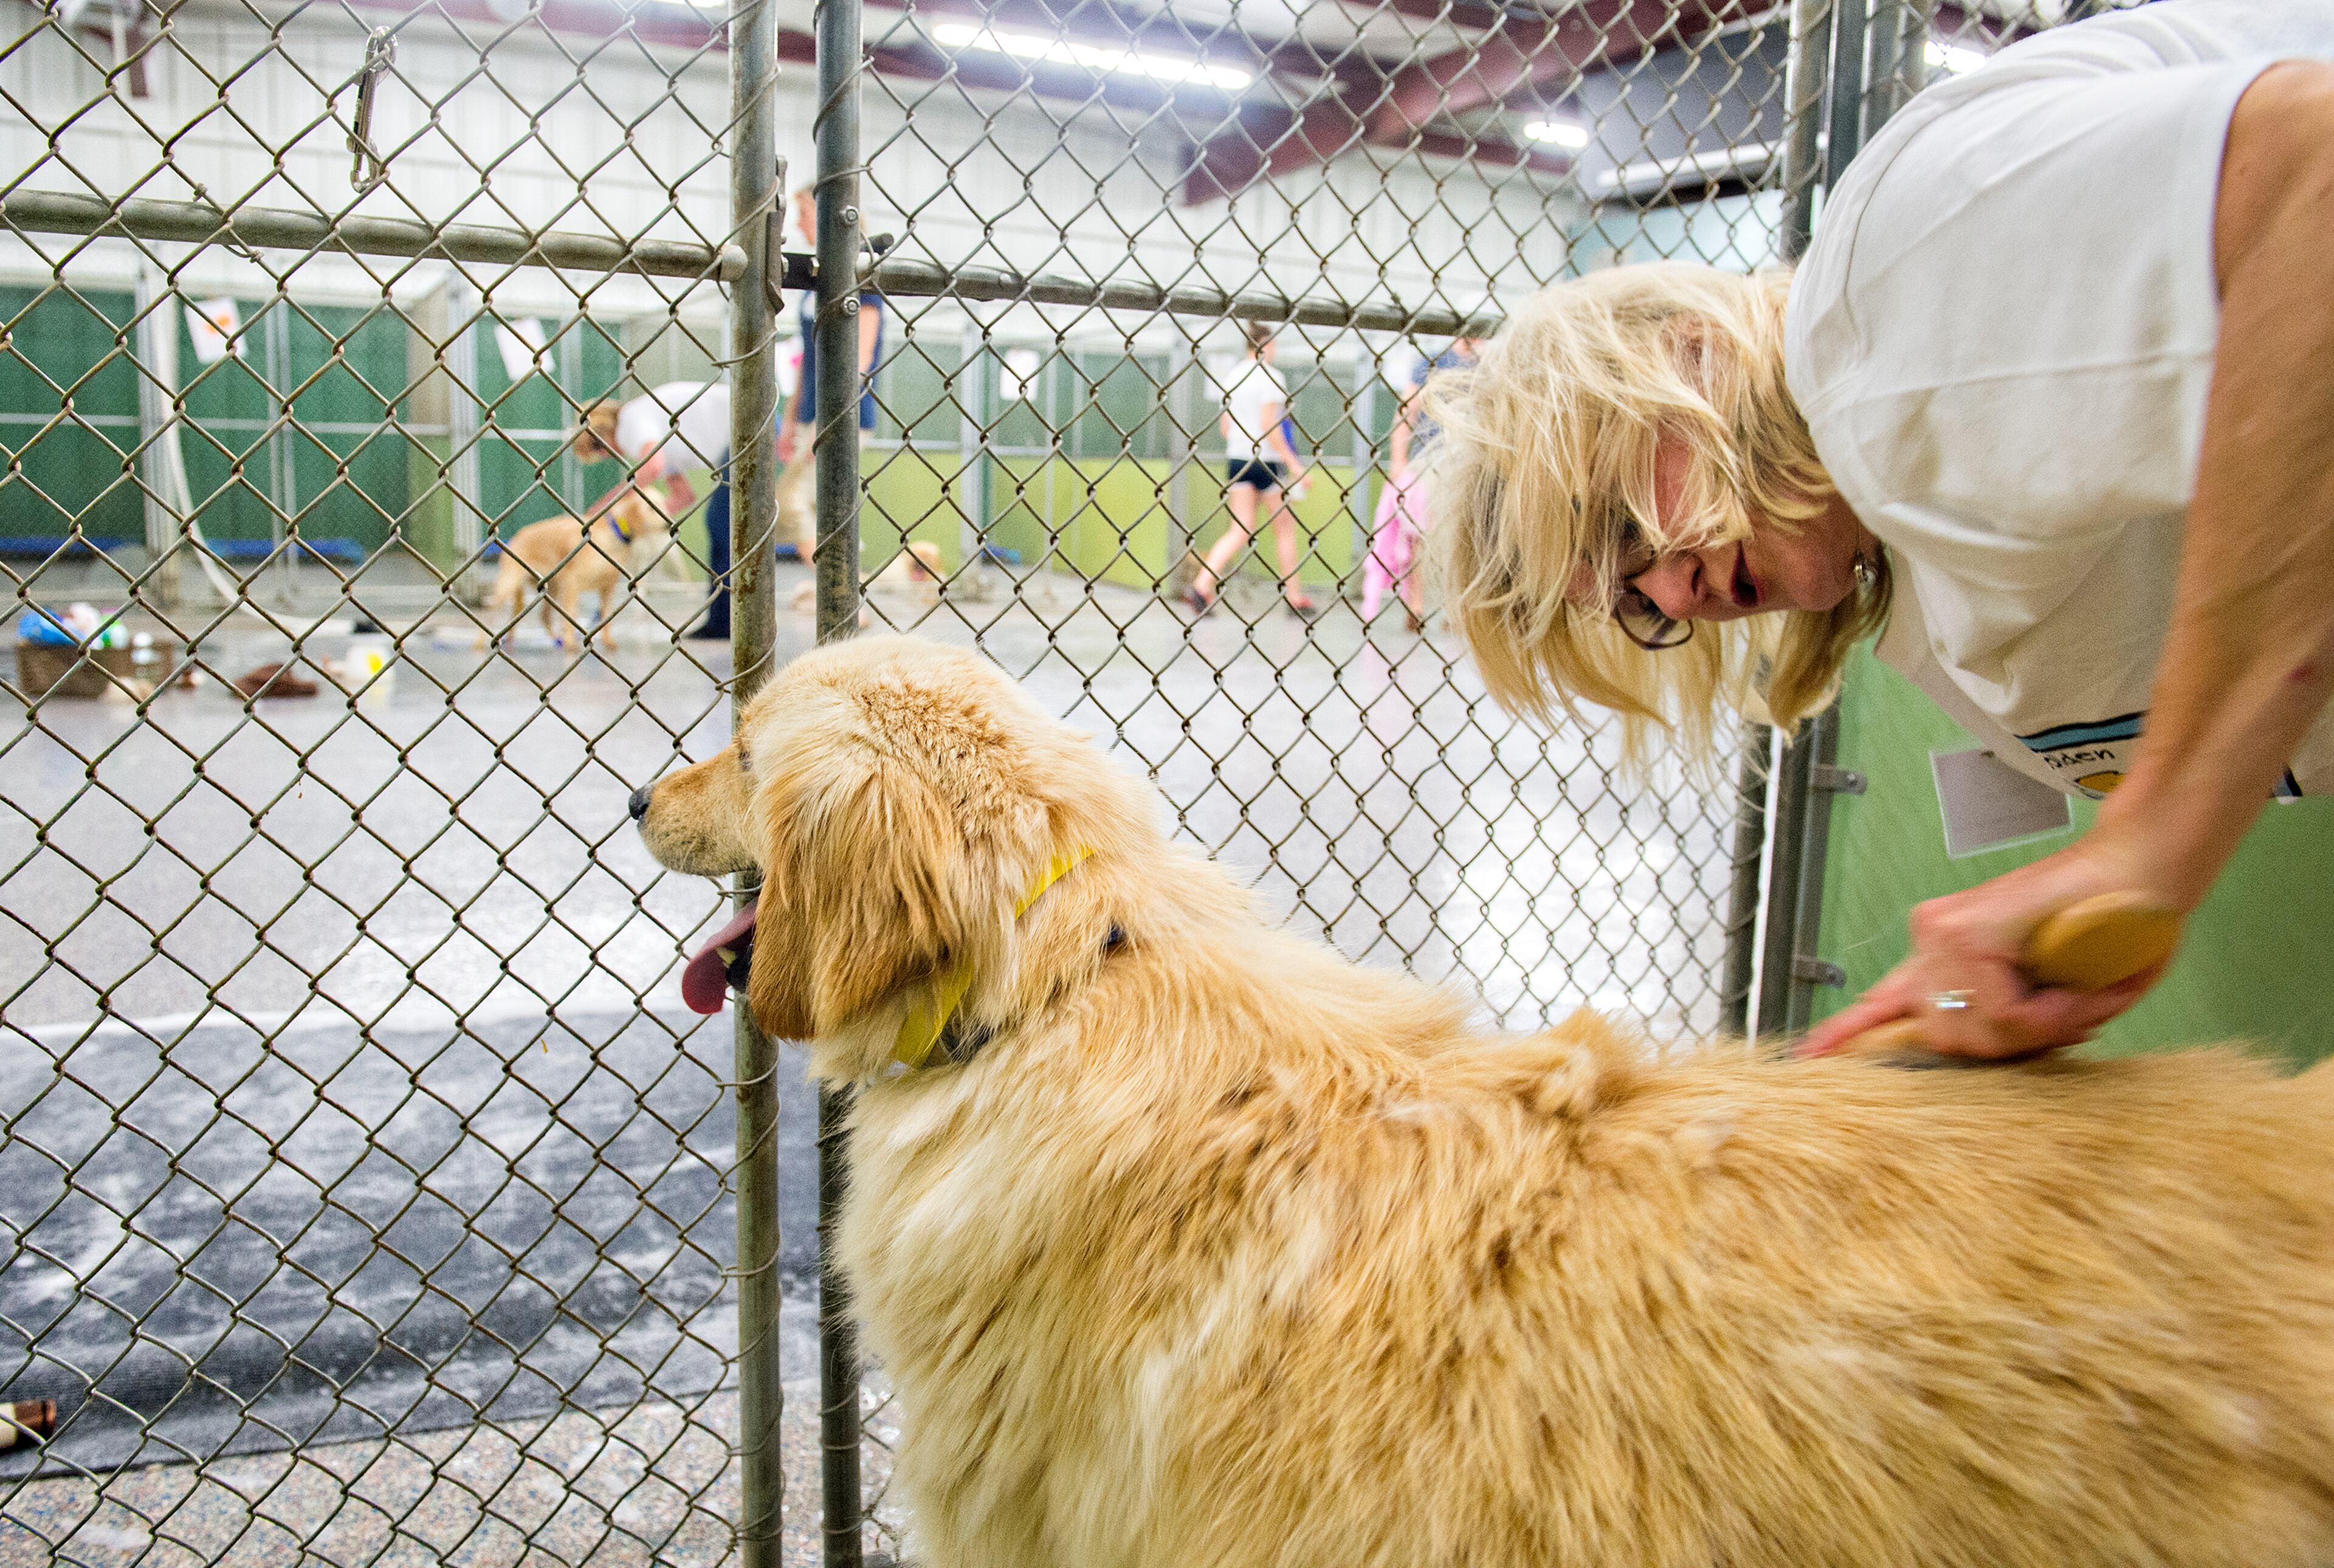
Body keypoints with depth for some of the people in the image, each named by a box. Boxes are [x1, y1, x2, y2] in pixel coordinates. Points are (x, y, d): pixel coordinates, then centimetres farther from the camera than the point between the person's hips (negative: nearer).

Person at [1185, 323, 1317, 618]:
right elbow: (1269, 427, -16)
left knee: (1241, 530, 6)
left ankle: (1201, 586, -10)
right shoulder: (1270, 377, -11)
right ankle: (1294, 597, 17)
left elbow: (1225, 425, 12)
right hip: (1266, 461, -6)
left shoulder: (1234, 376, 10)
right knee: (1285, 527, 9)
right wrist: (1293, 464, -11)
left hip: (1236, 459, 6)